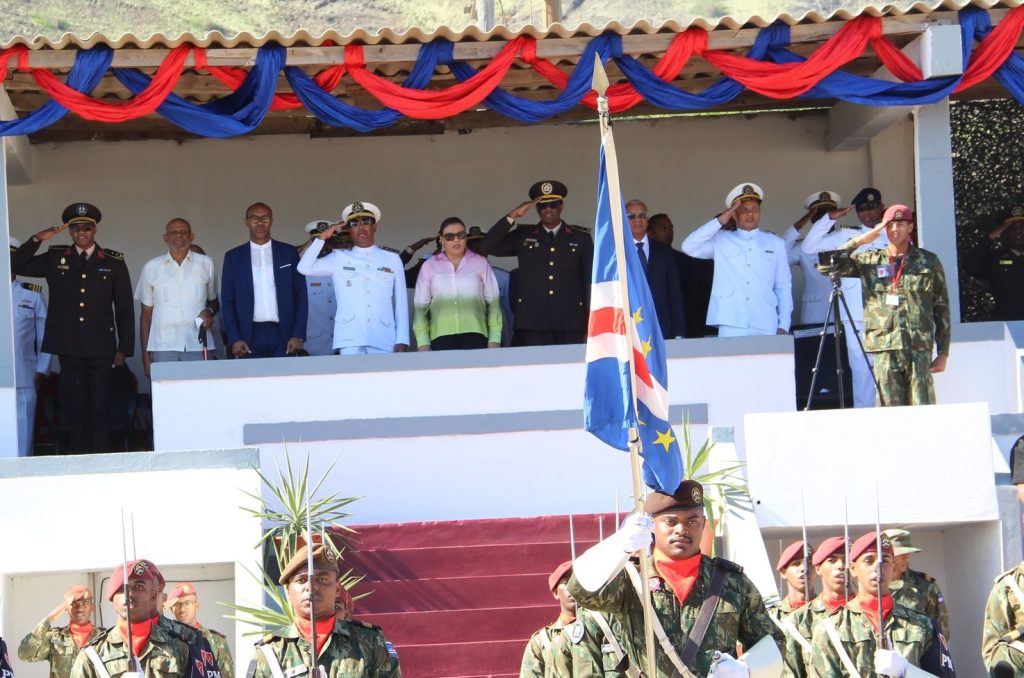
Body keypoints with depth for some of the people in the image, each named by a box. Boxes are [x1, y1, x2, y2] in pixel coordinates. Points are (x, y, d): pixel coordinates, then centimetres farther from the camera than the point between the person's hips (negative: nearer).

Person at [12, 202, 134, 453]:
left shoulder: (114, 262, 4)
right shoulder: (55, 259, 9)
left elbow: (125, 308, 5)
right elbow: (17, 266, 7)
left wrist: (124, 348, 2)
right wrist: (37, 239, -4)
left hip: (101, 348, -1)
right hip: (69, 348, 1)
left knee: (100, 410, -1)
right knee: (77, 410, 4)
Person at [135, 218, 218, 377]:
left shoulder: (205, 264, 10)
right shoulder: (151, 268, 10)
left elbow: (214, 301, 21)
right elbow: (146, 314, 13)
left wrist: (209, 311, -3)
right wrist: (145, 356, 7)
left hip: (197, 345, 0)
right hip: (163, 346, 0)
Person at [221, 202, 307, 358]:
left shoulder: (288, 253, 8)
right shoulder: (233, 257, 8)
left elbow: (300, 296, 7)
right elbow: (227, 301, 7)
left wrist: (298, 335, -2)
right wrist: (234, 339, -4)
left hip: (282, 335, 0)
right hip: (250, 335, 0)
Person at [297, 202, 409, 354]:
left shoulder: (392, 259, 13)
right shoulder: (339, 259, 12)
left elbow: (401, 302, 10)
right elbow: (304, 268, 2)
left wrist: (402, 340, 3)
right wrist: (322, 237, 2)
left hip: (383, 341, 1)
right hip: (350, 341, 0)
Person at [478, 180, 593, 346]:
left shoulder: (581, 239, 12)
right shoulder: (523, 236, 14)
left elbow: (590, 282, 9)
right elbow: (486, 247, 4)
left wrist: (591, 324, 1)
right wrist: (512, 216, -3)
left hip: (571, 325, 0)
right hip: (532, 325, 0)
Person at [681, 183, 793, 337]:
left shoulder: (775, 244, 15)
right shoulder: (721, 240, 11)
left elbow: (784, 287, 14)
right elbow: (689, 247, -4)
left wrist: (783, 326, 5)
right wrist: (719, 221, -4)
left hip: (766, 326, 1)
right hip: (731, 326, -1)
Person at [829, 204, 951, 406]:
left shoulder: (928, 262, 10)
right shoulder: (869, 261, 12)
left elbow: (942, 309, 11)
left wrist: (943, 352, 7)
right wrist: (859, 241, 2)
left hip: (919, 348, -1)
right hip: (885, 349, 1)